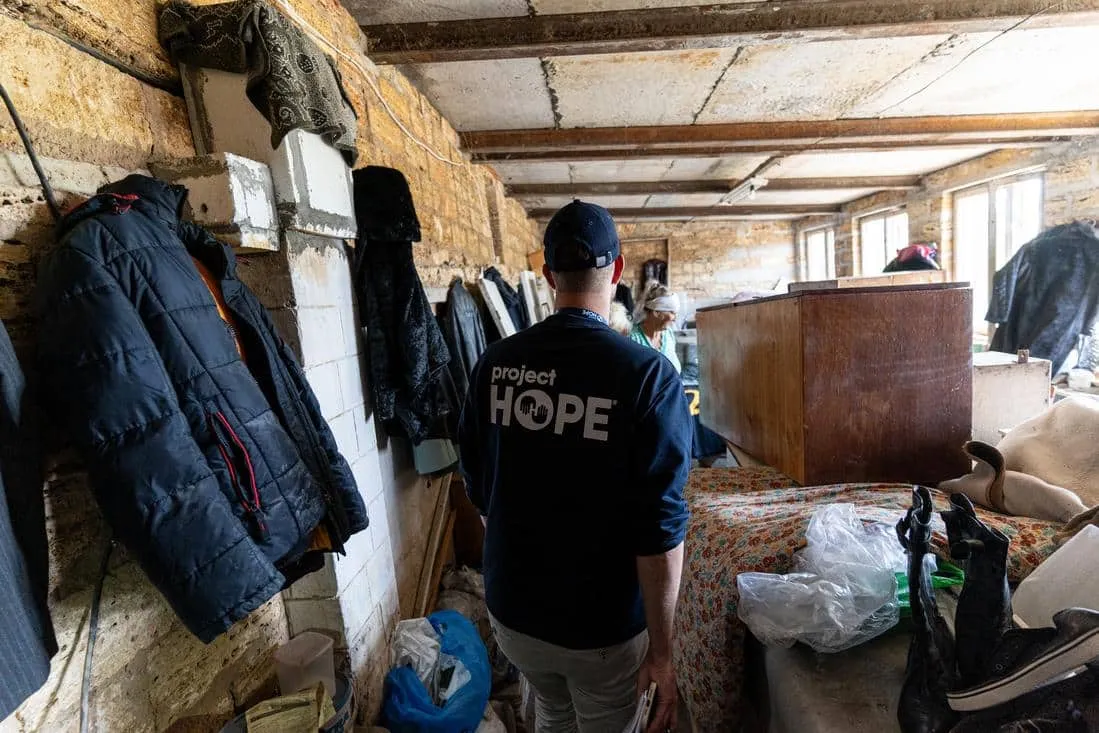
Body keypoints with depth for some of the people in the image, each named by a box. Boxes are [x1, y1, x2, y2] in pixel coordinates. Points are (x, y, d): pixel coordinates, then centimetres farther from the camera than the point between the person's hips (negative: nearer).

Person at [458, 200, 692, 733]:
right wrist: (661, 649, -8)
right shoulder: (646, 374, -22)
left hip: (511, 611, 4)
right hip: (603, 626, -3)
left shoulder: (495, 363, -10)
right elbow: (659, 529, -22)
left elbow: (478, 489, 1)